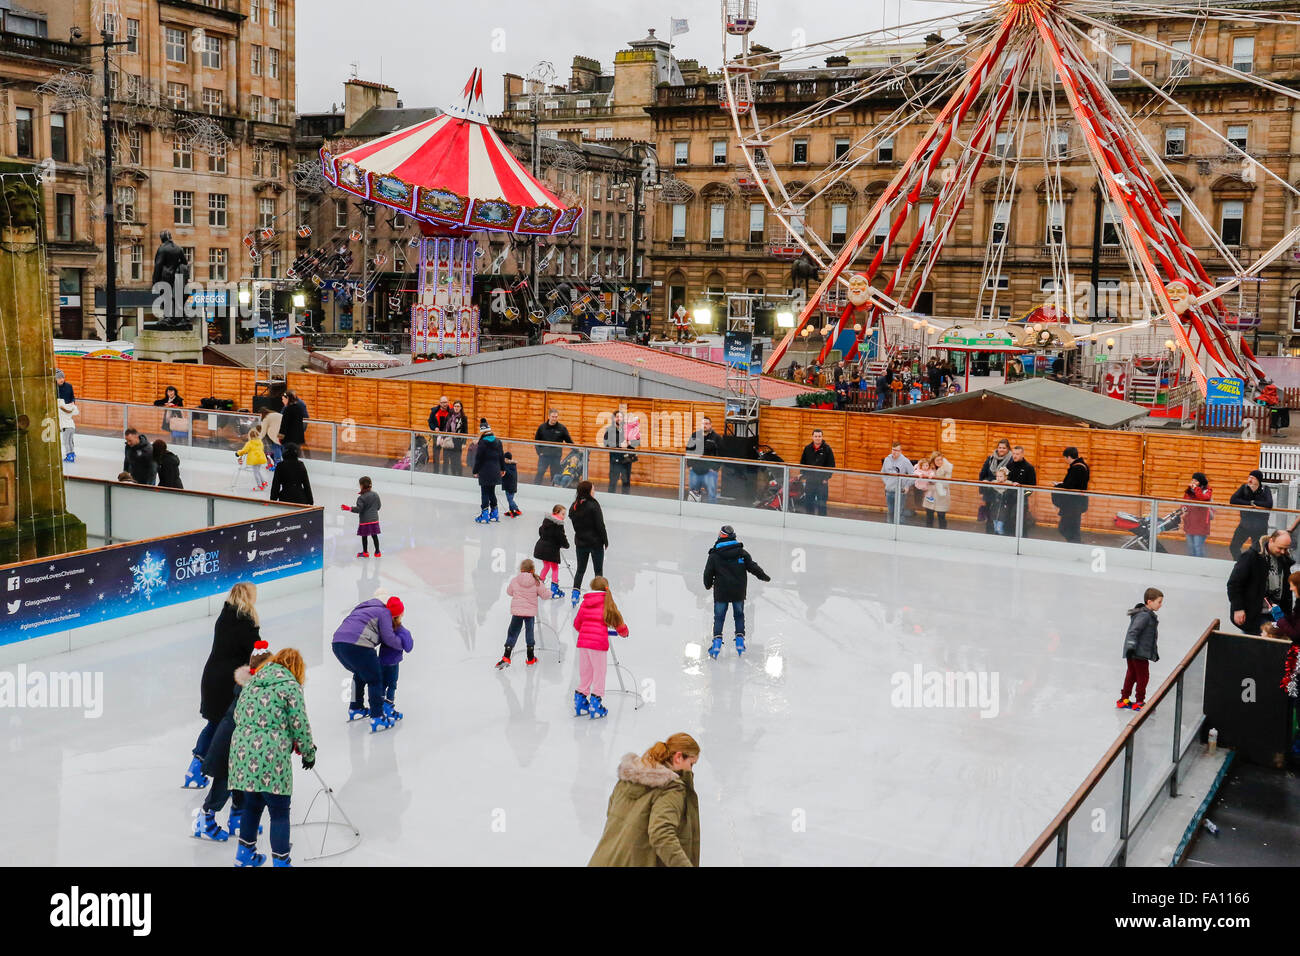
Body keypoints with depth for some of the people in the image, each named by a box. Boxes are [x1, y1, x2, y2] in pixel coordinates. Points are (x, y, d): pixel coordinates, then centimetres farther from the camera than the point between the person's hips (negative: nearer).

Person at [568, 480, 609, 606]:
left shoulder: (573, 507, 1)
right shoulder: (593, 505, -17)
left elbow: (574, 524, 7)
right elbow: (600, 525, -15)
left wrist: (580, 536, 14)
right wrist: (605, 541, -6)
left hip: (580, 542, 5)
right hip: (595, 542, -5)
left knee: (580, 569, 16)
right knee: (598, 570, 7)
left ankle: (575, 592, 7)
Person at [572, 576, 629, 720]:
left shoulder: (585, 602, 9)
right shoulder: (607, 603, -1)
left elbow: (577, 623, 16)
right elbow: (618, 622, 3)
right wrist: (623, 633, 25)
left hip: (583, 642, 4)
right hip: (599, 643, -4)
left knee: (584, 674, 16)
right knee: (599, 675, 8)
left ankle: (580, 703, 23)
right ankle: (594, 707, 11)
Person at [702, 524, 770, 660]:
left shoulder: (714, 555, -4)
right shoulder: (741, 552, 0)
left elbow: (708, 573, -1)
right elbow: (752, 566, 2)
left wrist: (708, 585, 19)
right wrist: (764, 576, 19)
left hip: (721, 592, -2)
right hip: (739, 591, 2)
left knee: (719, 617, 7)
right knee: (739, 615, 18)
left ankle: (717, 643, -2)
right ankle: (740, 642, 16)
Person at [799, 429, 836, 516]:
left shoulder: (827, 449, -4)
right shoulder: (807, 448, 4)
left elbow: (831, 465, -2)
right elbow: (802, 463, 11)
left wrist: (827, 478, -7)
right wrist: (804, 477, 4)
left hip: (822, 481, -3)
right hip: (809, 480, 3)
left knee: (821, 502, 0)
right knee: (808, 502, 7)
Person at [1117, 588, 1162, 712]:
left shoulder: (1149, 615, 14)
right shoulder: (1144, 615, -19)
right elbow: (1133, 631, -25)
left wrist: (1154, 652, 33)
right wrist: (1131, 647, -31)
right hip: (1139, 653, -10)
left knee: (1131, 676, 16)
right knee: (1143, 676, 1)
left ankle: (1124, 699, 25)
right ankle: (1139, 702, 12)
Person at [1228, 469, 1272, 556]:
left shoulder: (1265, 489, -11)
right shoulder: (1244, 488, -6)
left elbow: (1269, 504, -27)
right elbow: (1232, 500, -18)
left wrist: (1253, 503, -20)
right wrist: (1250, 504, -22)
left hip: (1260, 528, -3)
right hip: (1244, 525, 3)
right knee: (1233, 547, 11)